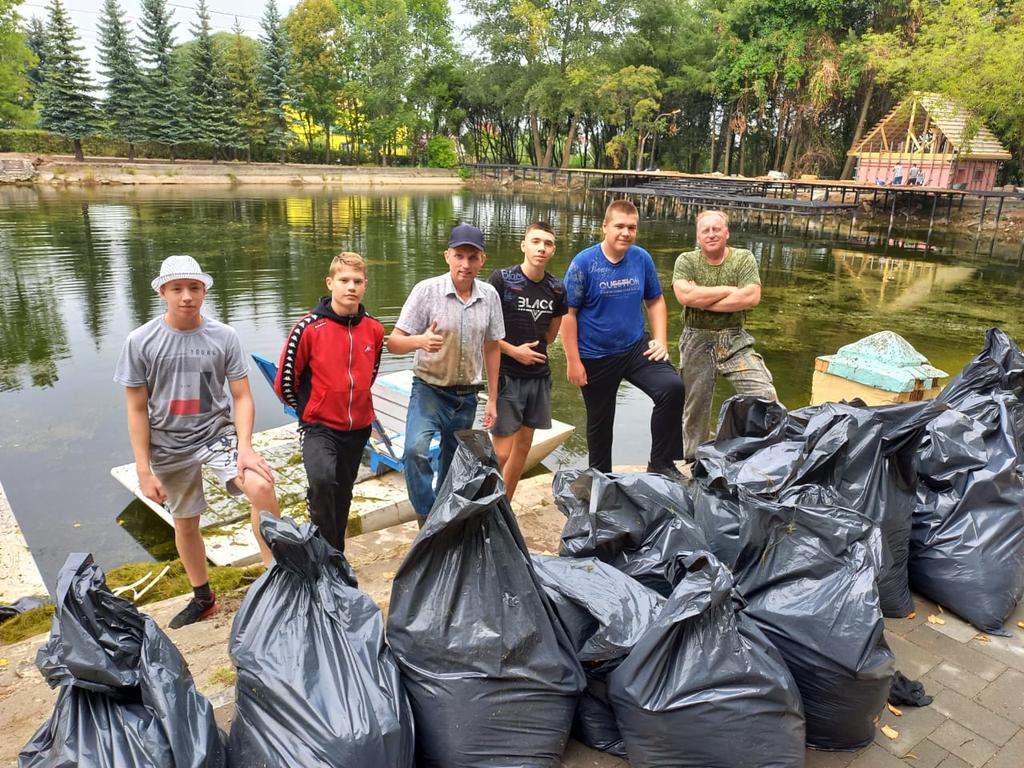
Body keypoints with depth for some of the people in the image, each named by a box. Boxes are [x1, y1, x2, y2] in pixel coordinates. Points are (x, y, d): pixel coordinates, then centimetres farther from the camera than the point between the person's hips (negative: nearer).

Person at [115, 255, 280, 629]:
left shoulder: (224, 336, -8)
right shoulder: (140, 341, -7)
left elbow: (242, 398, -5)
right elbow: (137, 409, -3)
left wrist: (245, 447, -18)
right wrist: (144, 470, -4)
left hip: (218, 434, -1)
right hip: (170, 447, 1)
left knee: (262, 487, -26)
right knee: (185, 525, 15)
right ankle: (202, 597, 38)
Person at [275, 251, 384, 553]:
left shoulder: (374, 329, -2)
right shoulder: (309, 327, -14)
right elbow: (285, 380, -5)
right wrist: (309, 409, 7)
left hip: (359, 427, 4)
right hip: (319, 427, -4)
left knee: (342, 493, 17)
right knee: (322, 479, -28)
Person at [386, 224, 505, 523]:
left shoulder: (489, 295, -1)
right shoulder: (426, 290, -13)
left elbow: (492, 348, 9)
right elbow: (393, 343, -14)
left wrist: (492, 399, 10)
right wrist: (420, 341, -37)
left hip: (467, 396, 4)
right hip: (430, 390, -4)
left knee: (453, 466, 16)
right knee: (416, 449, -28)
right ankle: (427, 519, -11)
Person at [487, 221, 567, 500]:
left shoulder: (556, 288, 3)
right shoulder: (502, 279, -12)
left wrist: (532, 347, 5)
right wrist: (514, 351, -13)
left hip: (539, 375, 6)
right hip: (506, 375, -6)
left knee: (523, 446, 14)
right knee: (501, 453, -6)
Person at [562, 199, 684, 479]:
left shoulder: (642, 258, -2)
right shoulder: (584, 262, -13)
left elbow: (655, 301, 9)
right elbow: (568, 313, -12)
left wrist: (660, 340, -2)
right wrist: (573, 361, -14)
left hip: (636, 348, 3)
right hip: (596, 358, -2)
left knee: (672, 388, -21)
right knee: (600, 422, 12)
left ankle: (661, 463, -4)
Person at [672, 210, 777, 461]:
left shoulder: (743, 258, -1)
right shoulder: (686, 261, -2)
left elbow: (751, 297, -17)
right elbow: (685, 296, -20)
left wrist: (702, 300, -15)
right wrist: (729, 290, -14)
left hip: (734, 340, 0)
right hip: (697, 341, 0)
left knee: (765, 395, -10)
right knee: (696, 405, 11)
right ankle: (693, 460, 29)